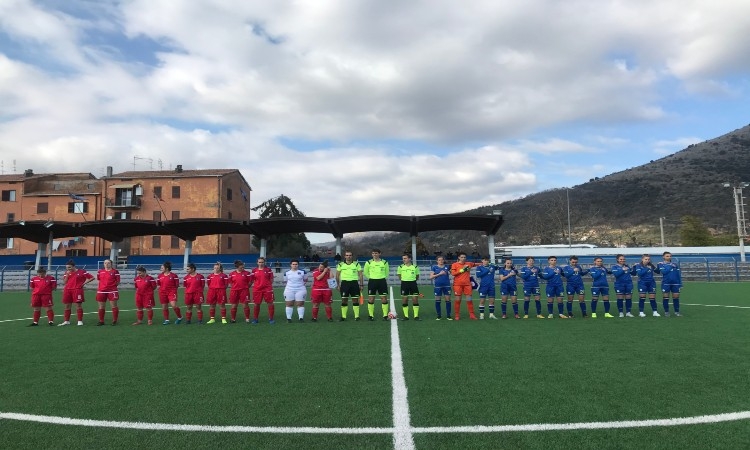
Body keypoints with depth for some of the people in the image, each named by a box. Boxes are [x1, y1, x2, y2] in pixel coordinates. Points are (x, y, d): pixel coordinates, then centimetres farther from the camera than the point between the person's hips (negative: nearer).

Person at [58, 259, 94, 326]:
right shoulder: (67, 273, 11)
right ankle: (66, 321, 17)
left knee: (78, 305, -3)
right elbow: (64, 282, 5)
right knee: (67, 306, 8)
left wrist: (84, 283, -7)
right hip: (67, 290, 5)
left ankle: (80, 321, 2)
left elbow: (92, 278, -2)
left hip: (77, 290, -5)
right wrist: (67, 275, -6)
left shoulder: (81, 272, -4)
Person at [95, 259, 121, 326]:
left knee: (114, 306, -3)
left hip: (112, 291, -4)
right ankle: (101, 321, 20)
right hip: (101, 291, 4)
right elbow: (99, 280, 20)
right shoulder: (100, 271, 10)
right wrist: (104, 285, 9)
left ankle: (114, 321, 6)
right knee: (101, 307, 9)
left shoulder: (115, 271, -3)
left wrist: (112, 285, -4)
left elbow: (118, 281, 0)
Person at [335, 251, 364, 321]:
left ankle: (357, 316, 7)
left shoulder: (356, 264, 5)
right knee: (344, 300, 2)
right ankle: (343, 316, 9)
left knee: (355, 300, 0)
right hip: (344, 283, 0)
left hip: (354, 283, 0)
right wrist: (338, 285, 4)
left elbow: (360, 275, 6)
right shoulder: (341, 264, 5)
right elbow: (337, 275, 9)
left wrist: (361, 284, 1)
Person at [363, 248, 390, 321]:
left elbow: (387, 272, 15)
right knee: (371, 299, 0)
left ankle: (385, 315, 6)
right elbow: (365, 272, 12)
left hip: (382, 281, 0)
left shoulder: (384, 262, 2)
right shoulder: (369, 263, 0)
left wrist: (384, 277, 6)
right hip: (372, 281, 0)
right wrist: (371, 278, 7)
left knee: (384, 298, -2)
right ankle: (371, 316, 9)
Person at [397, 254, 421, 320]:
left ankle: (416, 316, 5)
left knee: (415, 299, -3)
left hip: (413, 283, -1)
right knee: (404, 300, 2)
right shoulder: (401, 267, 2)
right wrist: (404, 280, 6)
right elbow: (399, 276, 13)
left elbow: (417, 276, 13)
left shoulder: (415, 267, 1)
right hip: (404, 284, 1)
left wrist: (412, 279, 4)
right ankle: (406, 316, 12)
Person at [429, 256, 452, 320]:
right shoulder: (434, 267, 3)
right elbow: (431, 277, -2)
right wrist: (439, 274, -11)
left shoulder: (447, 267, 8)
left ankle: (448, 315, 9)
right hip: (438, 286, -1)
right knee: (437, 300, 3)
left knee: (448, 300, 0)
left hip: (447, 285, 1)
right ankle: (439, 315, 14)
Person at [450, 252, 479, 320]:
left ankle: (472, 315, 9)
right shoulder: (454, 264, 0)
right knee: (457, 300, 2)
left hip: (467, 284, 3)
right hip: (458, 284, -3)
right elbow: (453, 273, -11)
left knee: (469, 299, 2)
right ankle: (457, 315, 11)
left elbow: (475, 264, 26)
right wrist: (462, 270, -13)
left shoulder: (468, 264, 10)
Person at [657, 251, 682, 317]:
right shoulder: (660, 264, 1)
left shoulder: (675, 264, 11)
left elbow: (679, 274, 11)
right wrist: (670, 267, -11)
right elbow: (663, 272, -15)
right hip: (665, 283, -3)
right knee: (665, 297, 2)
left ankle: (677, 311, 15)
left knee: (676, 297, 4)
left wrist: (680, 283, 6)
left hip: (675, 283, 3)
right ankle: (666, 312, 12)